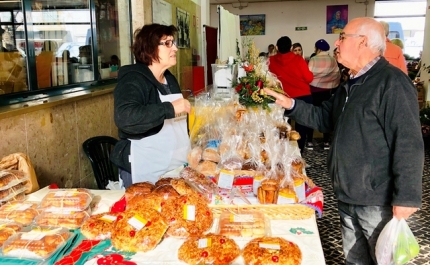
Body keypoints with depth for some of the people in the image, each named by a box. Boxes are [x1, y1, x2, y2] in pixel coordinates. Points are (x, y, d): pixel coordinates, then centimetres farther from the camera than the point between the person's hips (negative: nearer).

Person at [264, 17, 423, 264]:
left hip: (378, 200, -9)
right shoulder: (352, 84, 13)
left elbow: (408, 144, -22)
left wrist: (406, 197, -23)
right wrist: (291, 105, 2)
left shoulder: (392, 82, -18)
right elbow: (325, 118, 17)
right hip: (348, 196, 9)